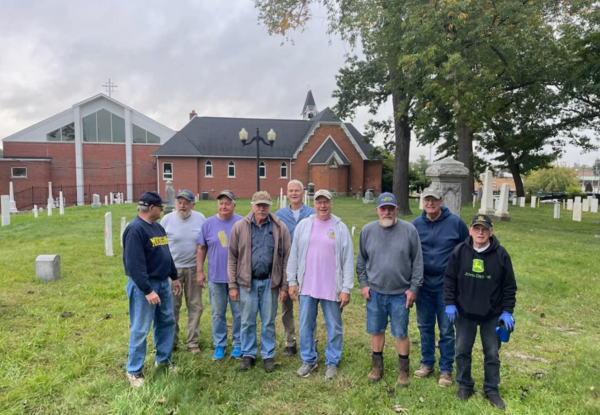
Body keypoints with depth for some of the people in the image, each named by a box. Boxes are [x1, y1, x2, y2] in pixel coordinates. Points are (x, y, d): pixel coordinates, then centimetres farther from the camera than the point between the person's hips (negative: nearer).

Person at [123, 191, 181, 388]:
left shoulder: (157, 227, 11)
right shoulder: (135, 229, -18)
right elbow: (135, 264, -23)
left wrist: (174, 277, 19)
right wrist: (147, 291, -24)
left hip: (163, 282, 9)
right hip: (144, 285, -9)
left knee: (167, 322, 17)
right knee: (140, 330, 2)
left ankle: (164, 358, 34)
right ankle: (134, 371, 17)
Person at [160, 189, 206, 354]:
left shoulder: (200, 218, -2)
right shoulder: (167, 219, -3)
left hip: (193, 268, 1)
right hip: (172, 268, -1)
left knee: (195, 306, 7)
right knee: (172, 307, 9)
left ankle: (193, 343, 20)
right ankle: (171, 342, 25)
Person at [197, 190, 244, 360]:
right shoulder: (208, 223, 1)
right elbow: (201, 248, 6)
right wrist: (200, 271, 4)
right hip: (215, 277, 1)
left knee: (239, 313, 8)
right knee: (218, 314, 11)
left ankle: (238, 344, 24)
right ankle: (219, 345, 26)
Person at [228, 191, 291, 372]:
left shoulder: (280, 228, -2)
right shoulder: (240, 227, -2)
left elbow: (286, 259, 0)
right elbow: (232, 258, 2)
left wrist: (284, 286, -2)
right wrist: (232, 285, -1)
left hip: (270, 282, 0)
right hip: (247, 281, 0)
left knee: (268, 322, 12)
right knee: (247, 322, 11)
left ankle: (268, 355, 28)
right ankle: (248, 354, 29)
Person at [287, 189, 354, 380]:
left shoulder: (340, 228, -3)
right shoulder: (303, 225, 3)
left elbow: (348, 260, -4)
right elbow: (294, 255, 7)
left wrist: (346, 289, -7)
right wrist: (292, 281, 3)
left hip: (332, 288, -2)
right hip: (307, 286, 2)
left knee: (334, 327, 10)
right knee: (305, 326, 11)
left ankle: (332, 362, 28)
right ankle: (308, 360, 29)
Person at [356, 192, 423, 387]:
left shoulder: (409, 230, -7)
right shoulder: (367, 230, -1)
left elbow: (417, 261, -3)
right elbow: (361, 260, 8)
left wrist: (414, 288, -5)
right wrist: (363, 284, 2)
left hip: (401, 293, -2)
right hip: (374, 292, 2)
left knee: (401, 333, 9)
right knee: (376, 331, 15)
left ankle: (403, 370, 29)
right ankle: (377, 367, 33)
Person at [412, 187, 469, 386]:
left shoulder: (455, 222, -7)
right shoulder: (416, 224, -1)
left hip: (447, 285, -2)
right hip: (423, 284, 3)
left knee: (446, 329, 7)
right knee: (425, 326, 14)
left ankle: (446, 369, 21)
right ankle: (427, 363, 30)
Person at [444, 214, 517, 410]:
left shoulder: (501, 254, -10)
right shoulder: (460, 251, -8)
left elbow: (509, 286, -3)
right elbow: (449, 279, -1)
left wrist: (507, 311, -5)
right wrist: (450, 304, -5)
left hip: (493, 315, 0)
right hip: (464, 312, 1)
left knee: (492, 353, 12)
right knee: (462, 351, 11)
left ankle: (492, 389, 29)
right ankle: (464, 385, 29)